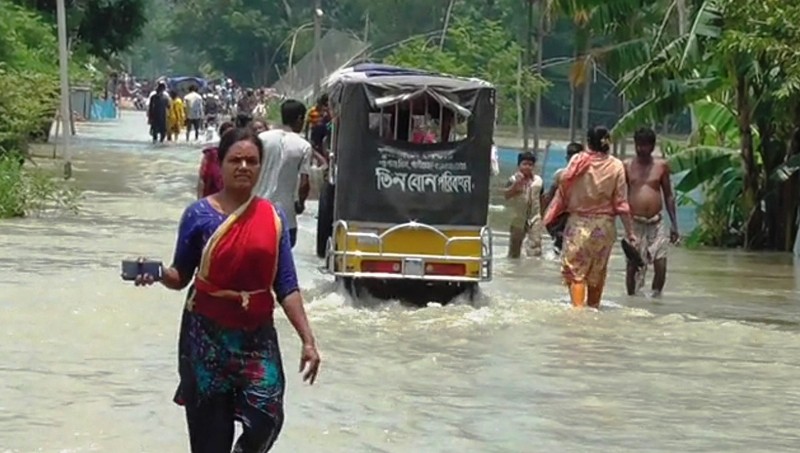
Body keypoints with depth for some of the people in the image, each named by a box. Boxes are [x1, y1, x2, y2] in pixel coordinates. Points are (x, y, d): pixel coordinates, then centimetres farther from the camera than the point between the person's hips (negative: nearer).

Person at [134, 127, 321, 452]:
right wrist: (158, 274, -20)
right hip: (207, 334, -2)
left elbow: (286, 286, 1)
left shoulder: (274, 218, 1)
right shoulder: (199, 215, -5)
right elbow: (181, 277, 2)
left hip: (257, 335, 2)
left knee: (266, 420, -12)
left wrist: (308, 340, -5)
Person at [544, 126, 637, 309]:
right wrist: (630, 232, 1)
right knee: (597, 272, 17)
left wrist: (551, 218, 10)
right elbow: (621, 203, -4)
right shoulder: (616, 166, -4)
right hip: (604, 224, 2)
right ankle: (593, 309, 28)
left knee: (575, 271, -1)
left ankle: (578, 308, -17)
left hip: (578, 223, -2)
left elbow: (563, 193, -2)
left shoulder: (577, 162, -5)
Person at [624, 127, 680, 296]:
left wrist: (674, 225, 9)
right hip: (635, 223, -1)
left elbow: (668, 196, 12)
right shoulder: (627, 166, 4)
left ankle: (655, 296, 8)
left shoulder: (662, 166, 7)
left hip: (656, 223, 1)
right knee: (632, 265, -1)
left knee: (660, 264, -7)